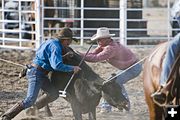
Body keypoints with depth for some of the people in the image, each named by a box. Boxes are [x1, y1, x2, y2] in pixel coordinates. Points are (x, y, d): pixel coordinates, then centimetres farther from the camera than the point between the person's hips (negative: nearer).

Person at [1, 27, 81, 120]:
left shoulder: (51, 42, 14)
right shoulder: (55, 46, -17)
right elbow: (57, 65, -29)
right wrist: (72, 68, -20)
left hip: (41, 74, 11)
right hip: (36, 73, -11)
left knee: (54, 93, 10)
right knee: (30, 100, -16)